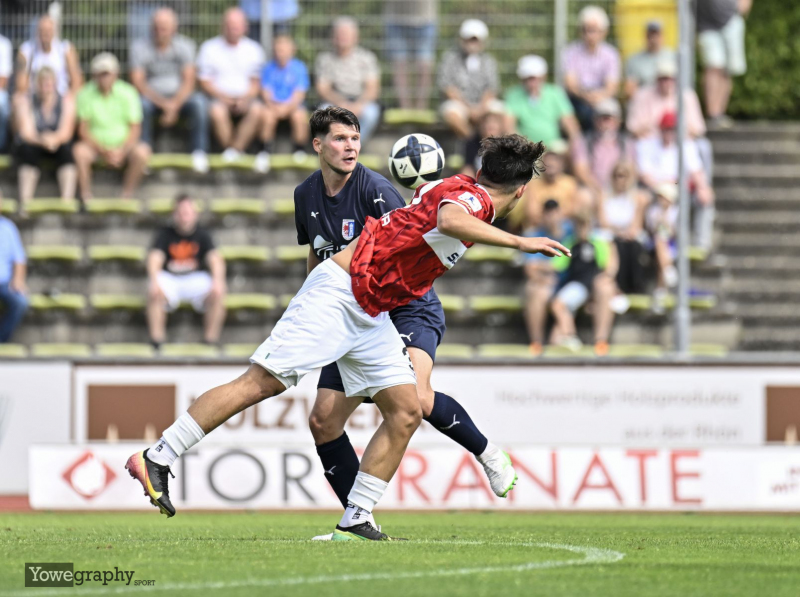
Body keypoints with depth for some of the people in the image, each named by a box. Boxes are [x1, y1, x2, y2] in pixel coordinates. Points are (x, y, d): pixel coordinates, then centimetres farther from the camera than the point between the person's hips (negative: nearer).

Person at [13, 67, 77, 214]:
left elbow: (66, 132, -14)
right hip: (33, 144, -1)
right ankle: (25, 203, -47)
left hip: (57, 145, 1)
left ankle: (67, 200, -46)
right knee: (28, 149, -35)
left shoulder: (67, 100, -3)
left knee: (66, 149, -33)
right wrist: (42, 140, -39)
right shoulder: (24, 101, -6)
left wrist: (55, 139, -37)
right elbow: (26, 132, -17)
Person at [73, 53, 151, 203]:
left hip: (123, 145, 0)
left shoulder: (127, 93, -3)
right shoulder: (86, 94, -5)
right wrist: (103, 151, -19)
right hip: (96, 144, 0)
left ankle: (127, 195, -19)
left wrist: (121, 151, -20)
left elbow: (135, 129, -5)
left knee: (142, 152, -30)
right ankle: (86, 197, -24)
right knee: (79, 151, -32)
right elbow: (83, 130, -7)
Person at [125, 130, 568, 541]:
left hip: (371, 315, 10)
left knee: (405, 413, 1)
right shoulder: (472, 197, -17)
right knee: (261, 383, -12)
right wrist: (518, 242, -42)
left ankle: (355, 521, 3)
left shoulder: (468, 194, 12)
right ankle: (156, 458, -7)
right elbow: (449, 220, -41)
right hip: (338, 292, -10)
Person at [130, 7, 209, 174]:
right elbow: (138, 82, -10)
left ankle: (199, 152, -26)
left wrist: (174, 106, -23)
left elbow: (188, 80, -8)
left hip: (179, 98, 1)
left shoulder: (184, 45, -1)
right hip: (152, 97, -1)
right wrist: (163, 103, -22)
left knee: (199, 101, -31)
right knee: (141, 104, -36)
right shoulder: (139, 47, -3)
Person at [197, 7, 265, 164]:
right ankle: (228, 149, -25)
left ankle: (235, 149, -31)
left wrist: (245, 98, -12)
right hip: (219, 98, -1)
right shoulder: (209, 48, 6)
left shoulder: (253, 49, 11)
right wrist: (222, 97, -13)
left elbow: (256, 83, 9)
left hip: (245, 98, 1)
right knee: (217, 111, -37)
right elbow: (204, 82, 3)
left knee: (257, 110, -33)